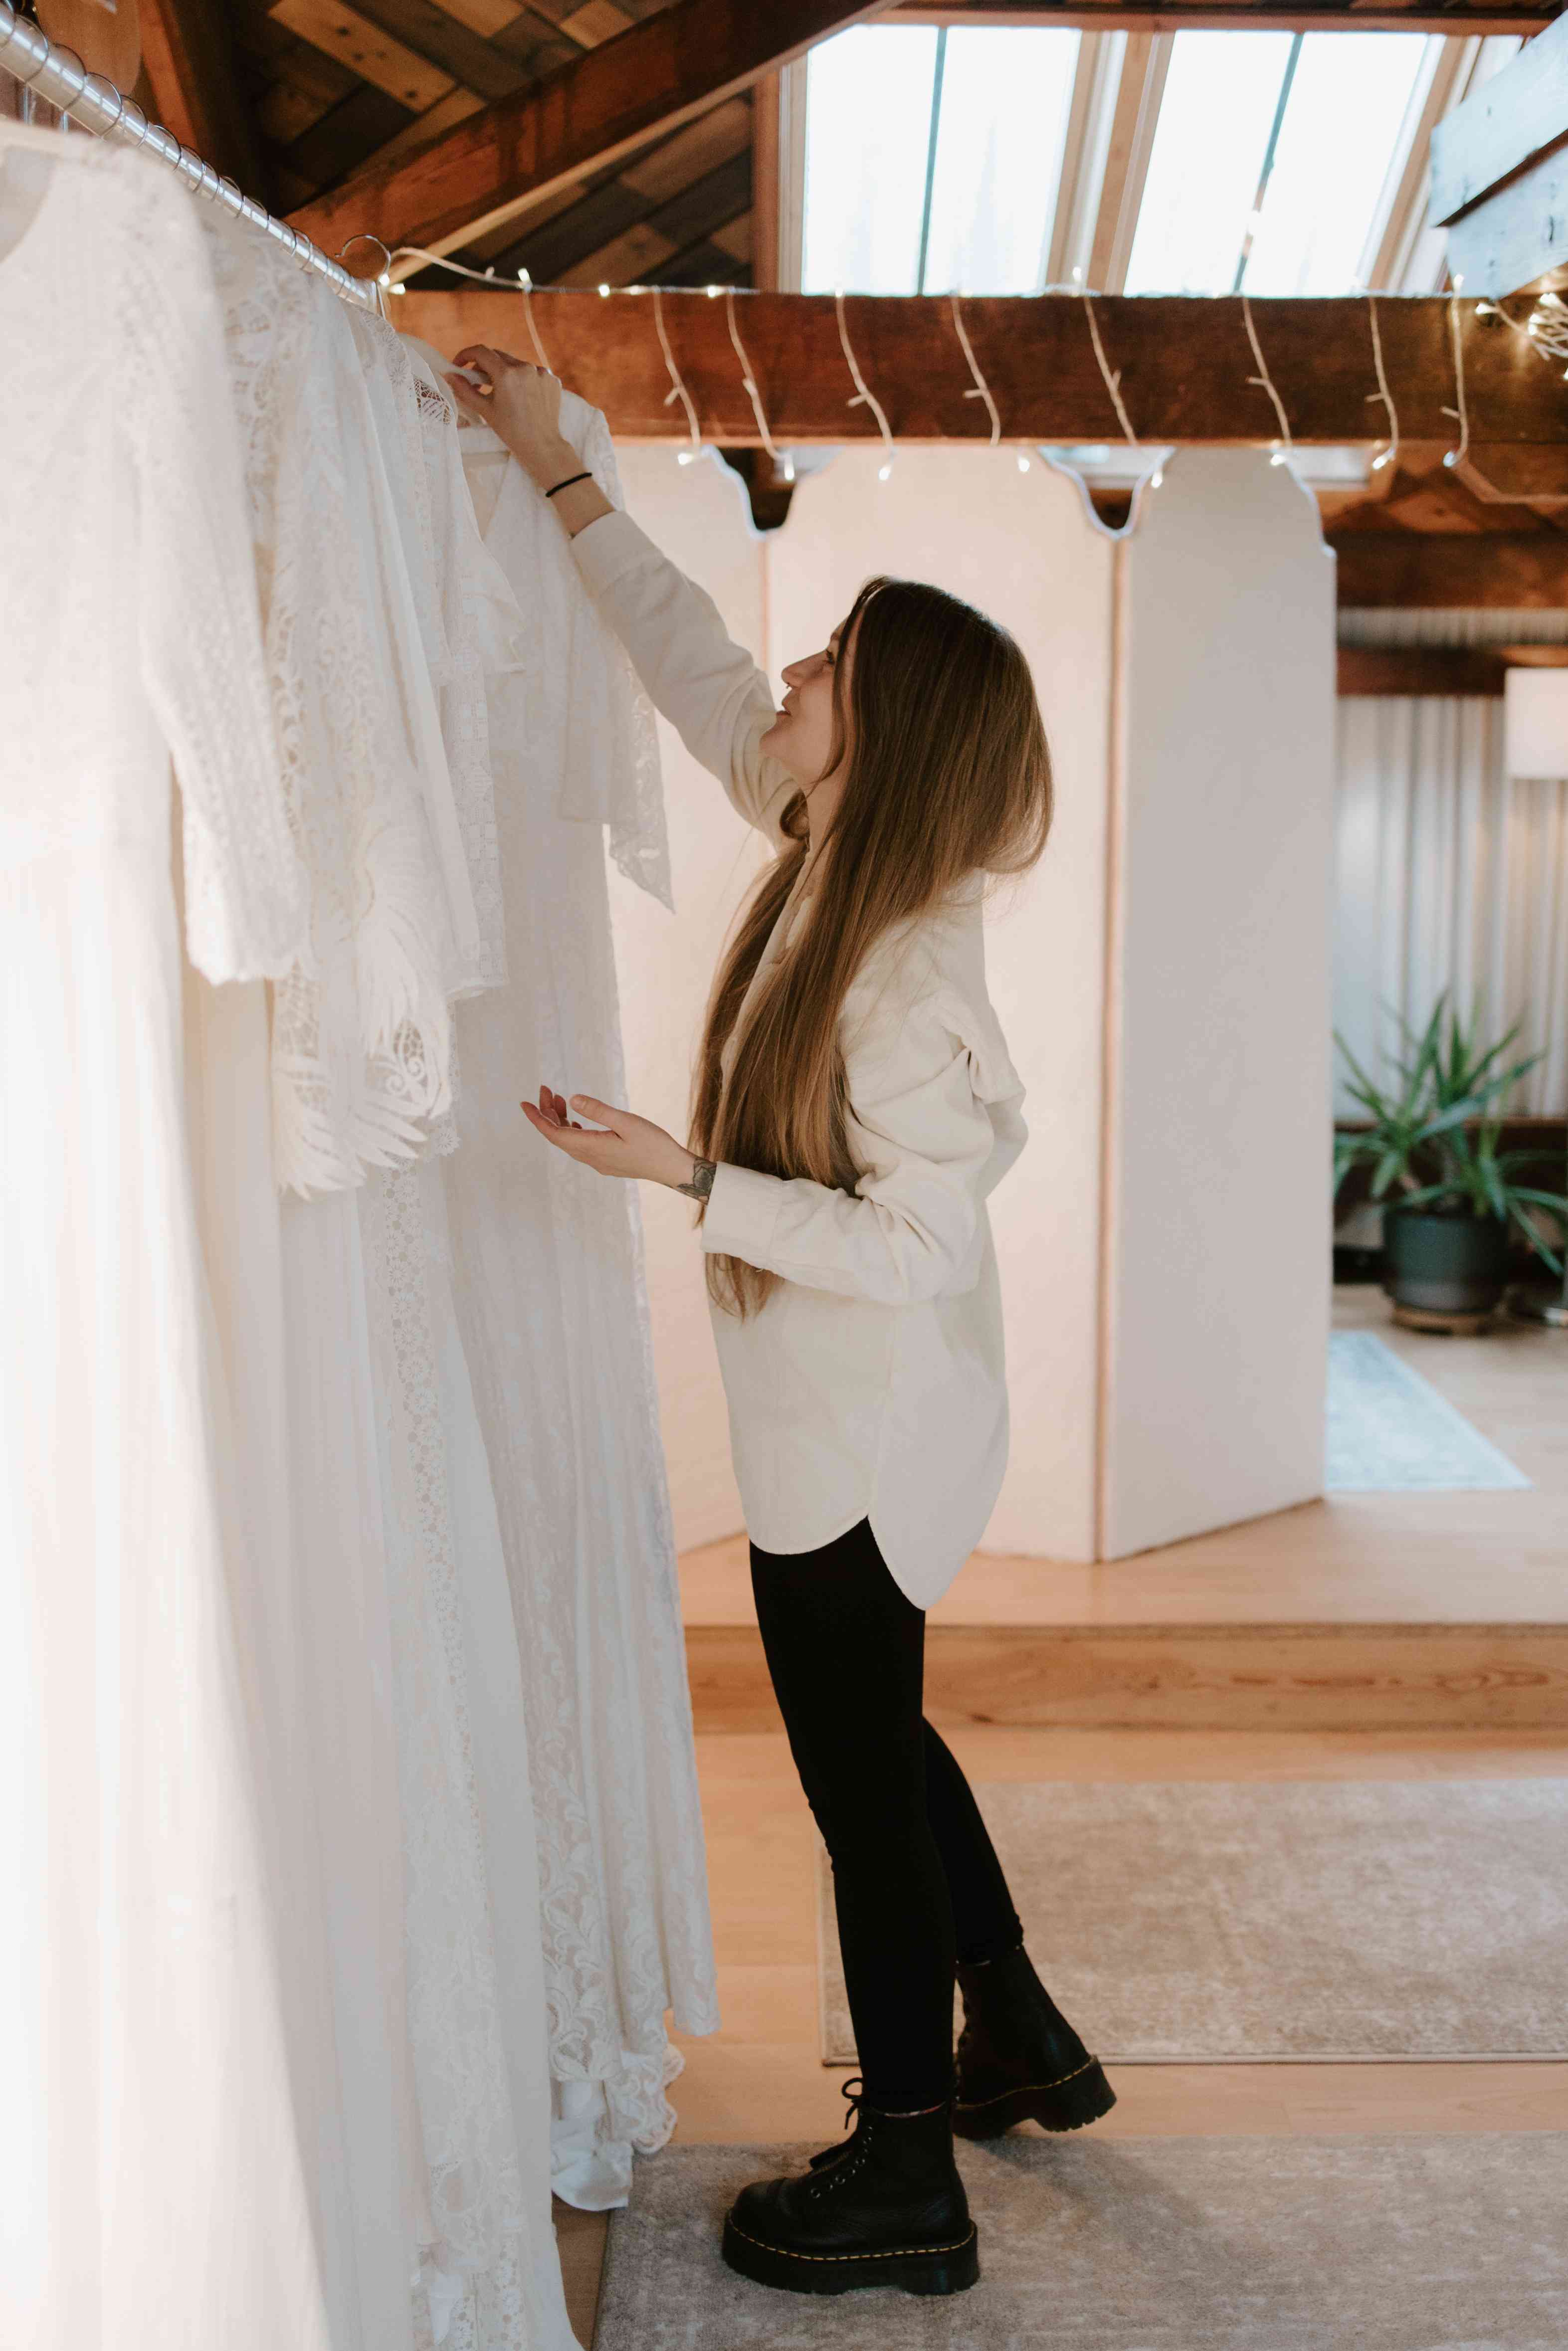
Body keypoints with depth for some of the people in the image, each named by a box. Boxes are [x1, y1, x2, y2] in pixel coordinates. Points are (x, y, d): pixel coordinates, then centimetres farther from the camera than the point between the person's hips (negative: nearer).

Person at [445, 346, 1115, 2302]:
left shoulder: (907, 970, -26)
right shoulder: (841, 856, -1)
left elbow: (916, 1245, -25)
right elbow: (699, 674, 10)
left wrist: (683, 1176, -28)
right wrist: (563, 474, 11)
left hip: (863, 1442, -9)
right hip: (848, 1426, 9)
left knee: (860, 1780, 7)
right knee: (876, 1739, 24)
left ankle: (903, 2183, 28)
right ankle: (1017, 2035, 44)